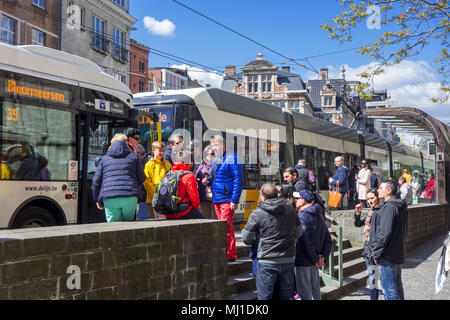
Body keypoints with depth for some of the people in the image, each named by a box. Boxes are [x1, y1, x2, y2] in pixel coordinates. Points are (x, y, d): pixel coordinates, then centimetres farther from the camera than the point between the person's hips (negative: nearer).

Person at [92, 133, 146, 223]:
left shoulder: (104, 159, 17)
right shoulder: (133, 157, 14)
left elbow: (96, 181, 15)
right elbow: (142, 178, 15)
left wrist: (98, 200, 24)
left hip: (110, 199, 0)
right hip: (130, 198, 0)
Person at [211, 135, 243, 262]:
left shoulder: (232, 159, -8)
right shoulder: (215, 160, 18)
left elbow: (238, 180, -13)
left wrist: (234, 200, -17)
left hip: (227, 200, -8)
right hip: (217, 199, 8)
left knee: (226, 228, -10)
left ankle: (230, 255, -5)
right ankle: (231, 253, 19)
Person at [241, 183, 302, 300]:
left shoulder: (257, 213, -9)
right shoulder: (291, 210, 4)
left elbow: (246, 239, -4)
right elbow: (299, 233, 15)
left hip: (267, 263, -4)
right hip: (288, 261, 4)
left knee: (264, 296, 7)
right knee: (285, 296, 13)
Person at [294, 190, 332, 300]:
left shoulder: (301, 216, -14)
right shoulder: (319, 216, 12)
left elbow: (305, 241, -21)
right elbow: (328, 239, 11)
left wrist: (314, 259, -14)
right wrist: (324, 256, 3)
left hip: (303, 262, -8)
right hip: (314, 265, 8)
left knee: (305, 293, -1)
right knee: (315, 292, 16)